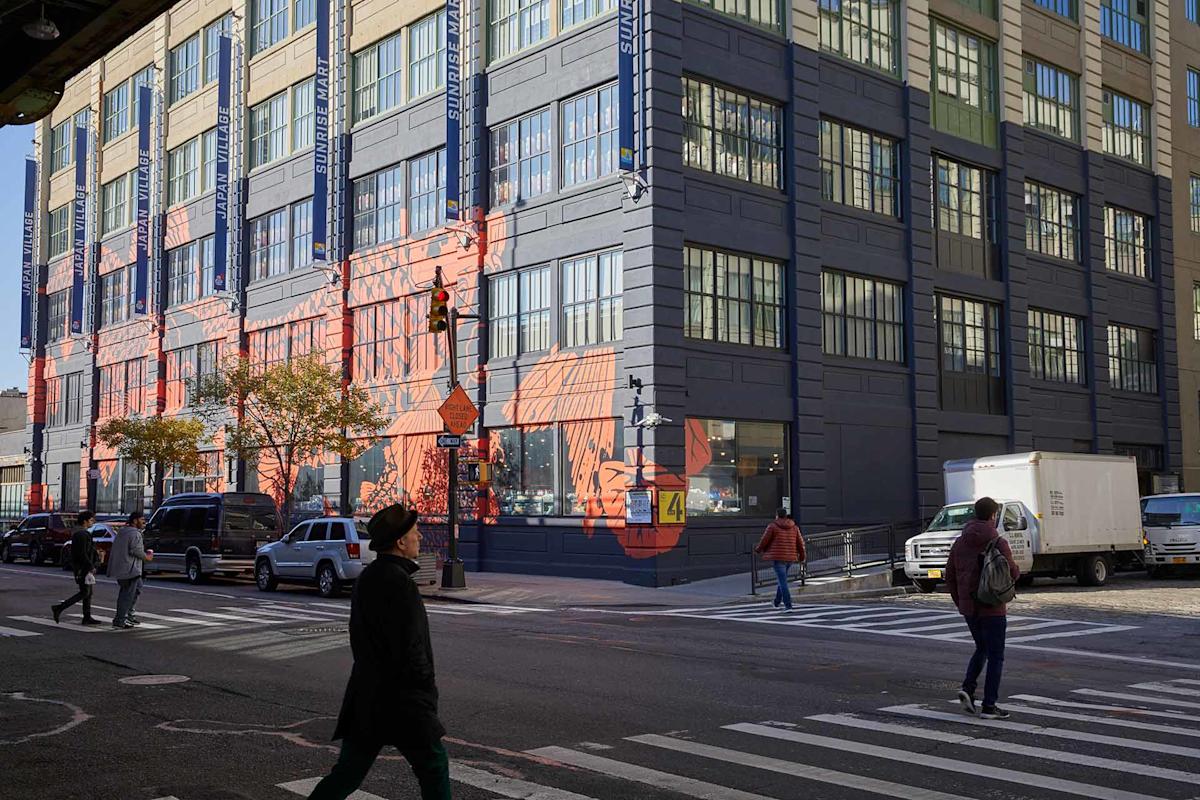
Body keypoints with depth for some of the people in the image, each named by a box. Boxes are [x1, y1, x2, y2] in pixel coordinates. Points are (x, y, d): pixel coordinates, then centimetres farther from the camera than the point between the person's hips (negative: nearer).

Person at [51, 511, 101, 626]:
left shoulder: (77, 533, 16)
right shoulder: (82, 534, -17)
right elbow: (82, 554, -22)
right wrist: (91, 567, -18)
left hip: (80, 567, 11)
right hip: (83, 568, -11)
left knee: (88, 593, 11)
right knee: (84, 593, -8)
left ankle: (87, 617, 12)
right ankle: (59, 608, -9)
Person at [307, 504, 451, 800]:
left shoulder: (367, 577, 12)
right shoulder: (398, 583, -18)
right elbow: (410, 648, -21)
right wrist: (427, 689, -7)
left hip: (364, 697, 9)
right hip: (401, 702, -9)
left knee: (347, 774, 13)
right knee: (434, 768, 5)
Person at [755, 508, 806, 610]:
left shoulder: (772, 526, -5)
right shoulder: (794, 527, 7)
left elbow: (764, 541, -3)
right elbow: (800, 543, 9)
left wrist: (758, 549, 17)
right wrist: (802, 556, 24)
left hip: (778, 558, -5)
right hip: (790, 558, 5)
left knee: (783, 582, -7)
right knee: (782, 579, 24)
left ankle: (788, 606, -15)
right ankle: (777, 602, 36)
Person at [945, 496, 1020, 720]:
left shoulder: (960, 543, 6)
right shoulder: (998, 543, -13)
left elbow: (950, 576, 7)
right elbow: (1013, 573, -14)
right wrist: (1016, 572, 11)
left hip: (968, 608, 6)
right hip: (992, 608, -6)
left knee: (981, 649, 22)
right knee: (995, 656, 4)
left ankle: (967, 689, 5)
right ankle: (989, 706, 4)